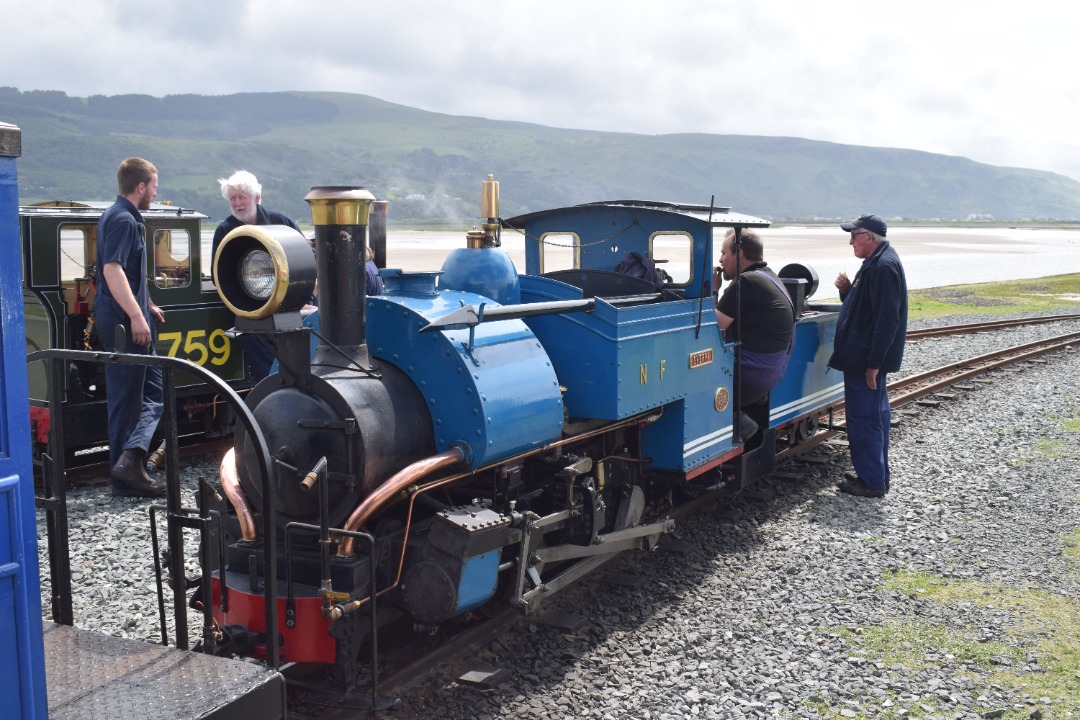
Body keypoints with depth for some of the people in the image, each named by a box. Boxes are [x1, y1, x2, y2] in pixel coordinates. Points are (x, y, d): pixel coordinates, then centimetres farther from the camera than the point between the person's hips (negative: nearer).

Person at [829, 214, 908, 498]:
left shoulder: (883, 266, -20)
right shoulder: (878, 262, 14)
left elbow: (887, 320, -25)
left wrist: (873, 363, -24)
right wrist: (847, 290, 3)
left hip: (867, 360, -11)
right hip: (867, 359, 11)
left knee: (864, 419, -5)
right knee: (874, 416, 17)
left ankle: (870, 482, 3)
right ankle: (877, 476, 28)